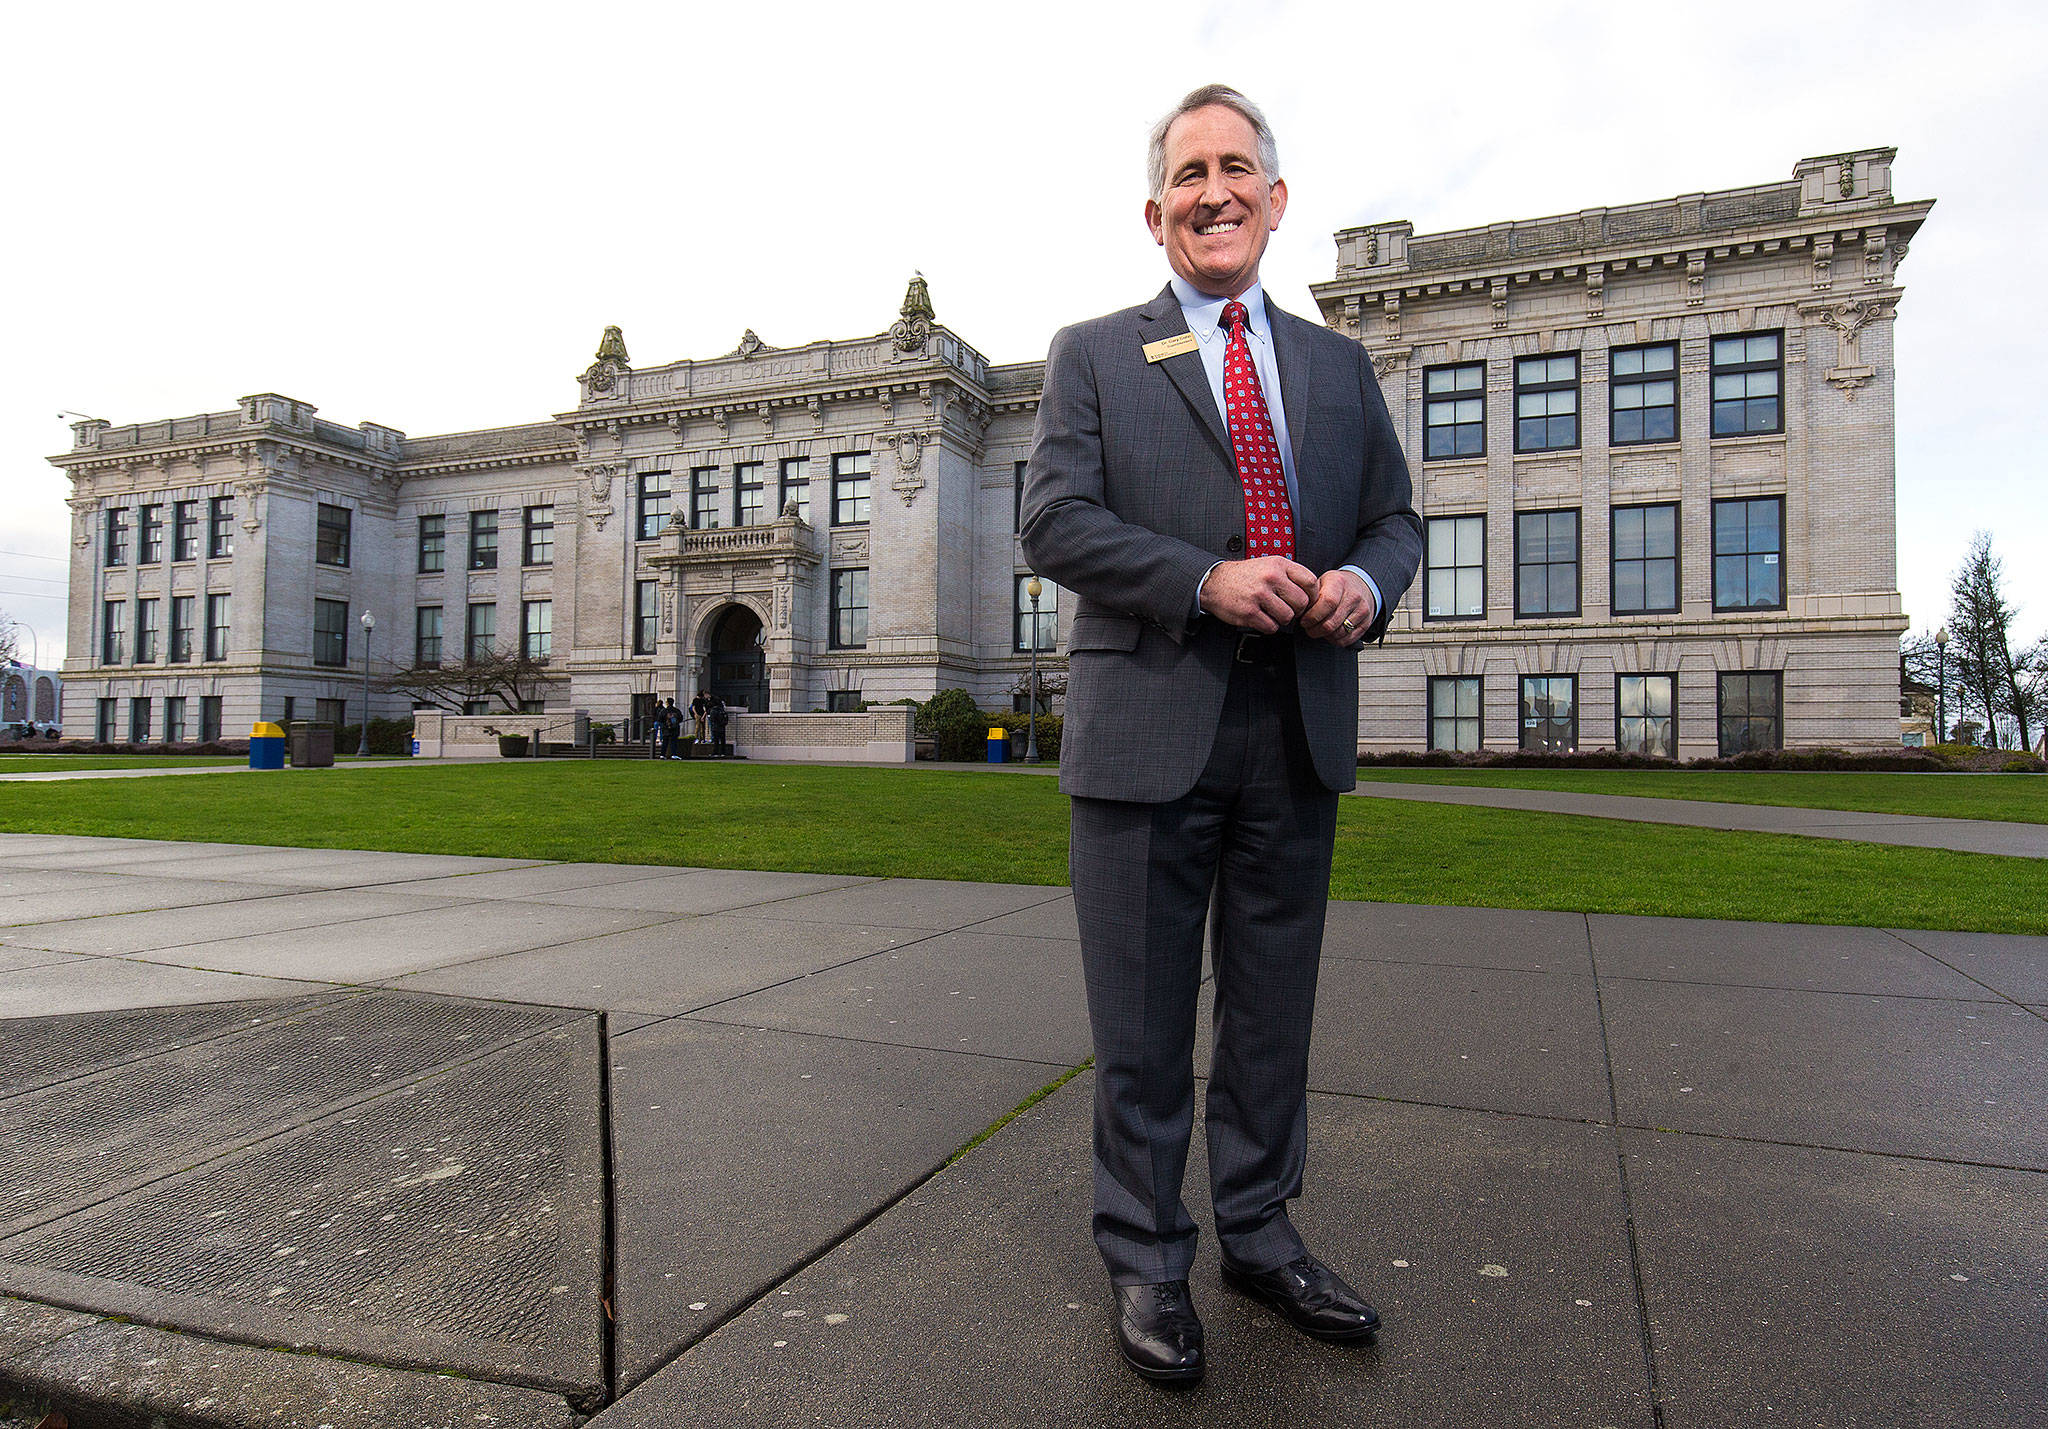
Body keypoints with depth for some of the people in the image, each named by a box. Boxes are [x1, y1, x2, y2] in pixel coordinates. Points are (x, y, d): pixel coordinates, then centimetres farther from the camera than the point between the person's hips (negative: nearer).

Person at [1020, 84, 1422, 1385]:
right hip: (1150, 725, -3)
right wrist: (1205, 580, -18)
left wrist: (1366, 581, -7)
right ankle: (1148, 1261, 23)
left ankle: (1261, 1232, 33)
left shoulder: (1340, 366, 18)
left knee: (1274, 1010, 15)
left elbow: (1395, 517, 17)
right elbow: (1055, 522, -4)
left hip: (1300, 732, 4)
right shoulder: (1093, 354, 7)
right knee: (1142, 1023, 5)